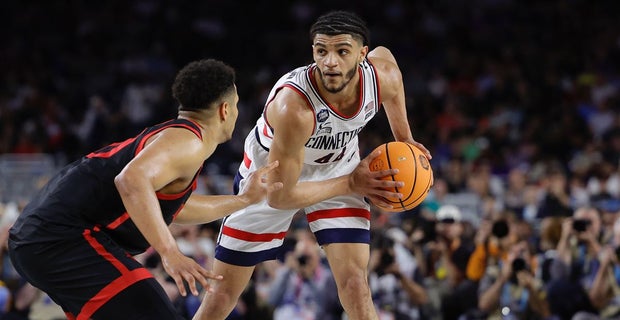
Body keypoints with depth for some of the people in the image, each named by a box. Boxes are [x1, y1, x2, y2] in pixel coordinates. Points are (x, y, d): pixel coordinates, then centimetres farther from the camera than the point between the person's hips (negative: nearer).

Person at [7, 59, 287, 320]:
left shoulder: (167, 135, 22)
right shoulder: (188, 141, -9)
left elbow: (174, 208, 39)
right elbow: (131, 180, -29)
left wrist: (243, 199, 41)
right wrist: (169, 253, -33)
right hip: (64, 240, -11)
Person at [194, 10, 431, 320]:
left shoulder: (383, 74, -27)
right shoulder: (294, 106, -42)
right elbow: (279, 196, -32)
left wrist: (404, 139, 0)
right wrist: (351, 185, -24)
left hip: (339, 168, 3)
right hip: (272, 174, -3)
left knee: (355, 284, -13)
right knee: (223, 294, 4)